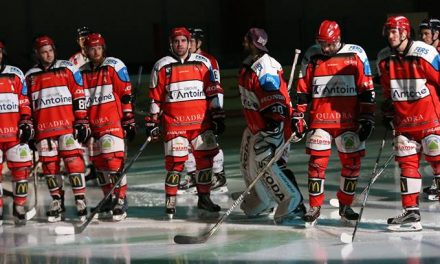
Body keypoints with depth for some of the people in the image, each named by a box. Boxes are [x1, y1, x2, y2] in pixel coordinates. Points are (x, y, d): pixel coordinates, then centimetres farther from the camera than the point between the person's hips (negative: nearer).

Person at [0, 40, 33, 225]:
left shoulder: (15, 75, 8)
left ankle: (19, 208, 9)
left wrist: (26, 123, 2)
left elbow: (24, 102, 10)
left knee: (21, 169, 0)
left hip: (15, 133, 1)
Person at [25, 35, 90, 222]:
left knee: (74, 161, -10)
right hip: (43, 128, 3)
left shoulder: (67, 69, 5)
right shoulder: (30, 76, 13)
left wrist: (82, 121, -5)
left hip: (67, 125, -3)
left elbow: (79, 96, 2)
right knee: (49, 165, 4)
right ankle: (57, 204, 12)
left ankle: (80, 201, -9)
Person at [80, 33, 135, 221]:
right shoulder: (82, 72, 13)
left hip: (112, 123, -6)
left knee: (114, 161, -14)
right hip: (92, 126, 6)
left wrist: (129, 121, -8)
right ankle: (109, 199, 20)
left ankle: (120, 201, -13)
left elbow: (126, 95, -4)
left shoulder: (114, 66, -3)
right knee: (99, 163, 9)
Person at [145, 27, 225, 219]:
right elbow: (155, 98, 7)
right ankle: (170, 201, 3)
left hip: (201, 121, 2)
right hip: (174, 123, -2)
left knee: (206, 158, 2)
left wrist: (218, 116, 4)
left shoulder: (202, 63, 7)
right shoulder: (162, 66, 5)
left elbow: (213, 91, 9)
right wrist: (152, 123, 4)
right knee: (175, 161, -7)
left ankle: (204, 198, 15)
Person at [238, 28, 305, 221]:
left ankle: (292, 204, -20)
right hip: (255, 124, 11)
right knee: (249, 164, 15)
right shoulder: (249, 65, 11)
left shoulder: (265, 68, -22)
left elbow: (275, 98, -28)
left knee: (267, 163, -19)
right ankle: (261, 205, 29)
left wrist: (273, 123, -32)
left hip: (271, 125, -11)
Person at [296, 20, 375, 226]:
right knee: (317, 162, -3)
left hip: (349, 120, 0)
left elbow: (367, 89, 1)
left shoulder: (356, 55, -1)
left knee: (352, 162, 3)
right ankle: (315, 207, 5)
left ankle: (345, 206, 17)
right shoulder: (311, 57, 4)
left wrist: (367, 118, -2)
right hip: (320, 120, 0)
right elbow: (302, 91, 9)